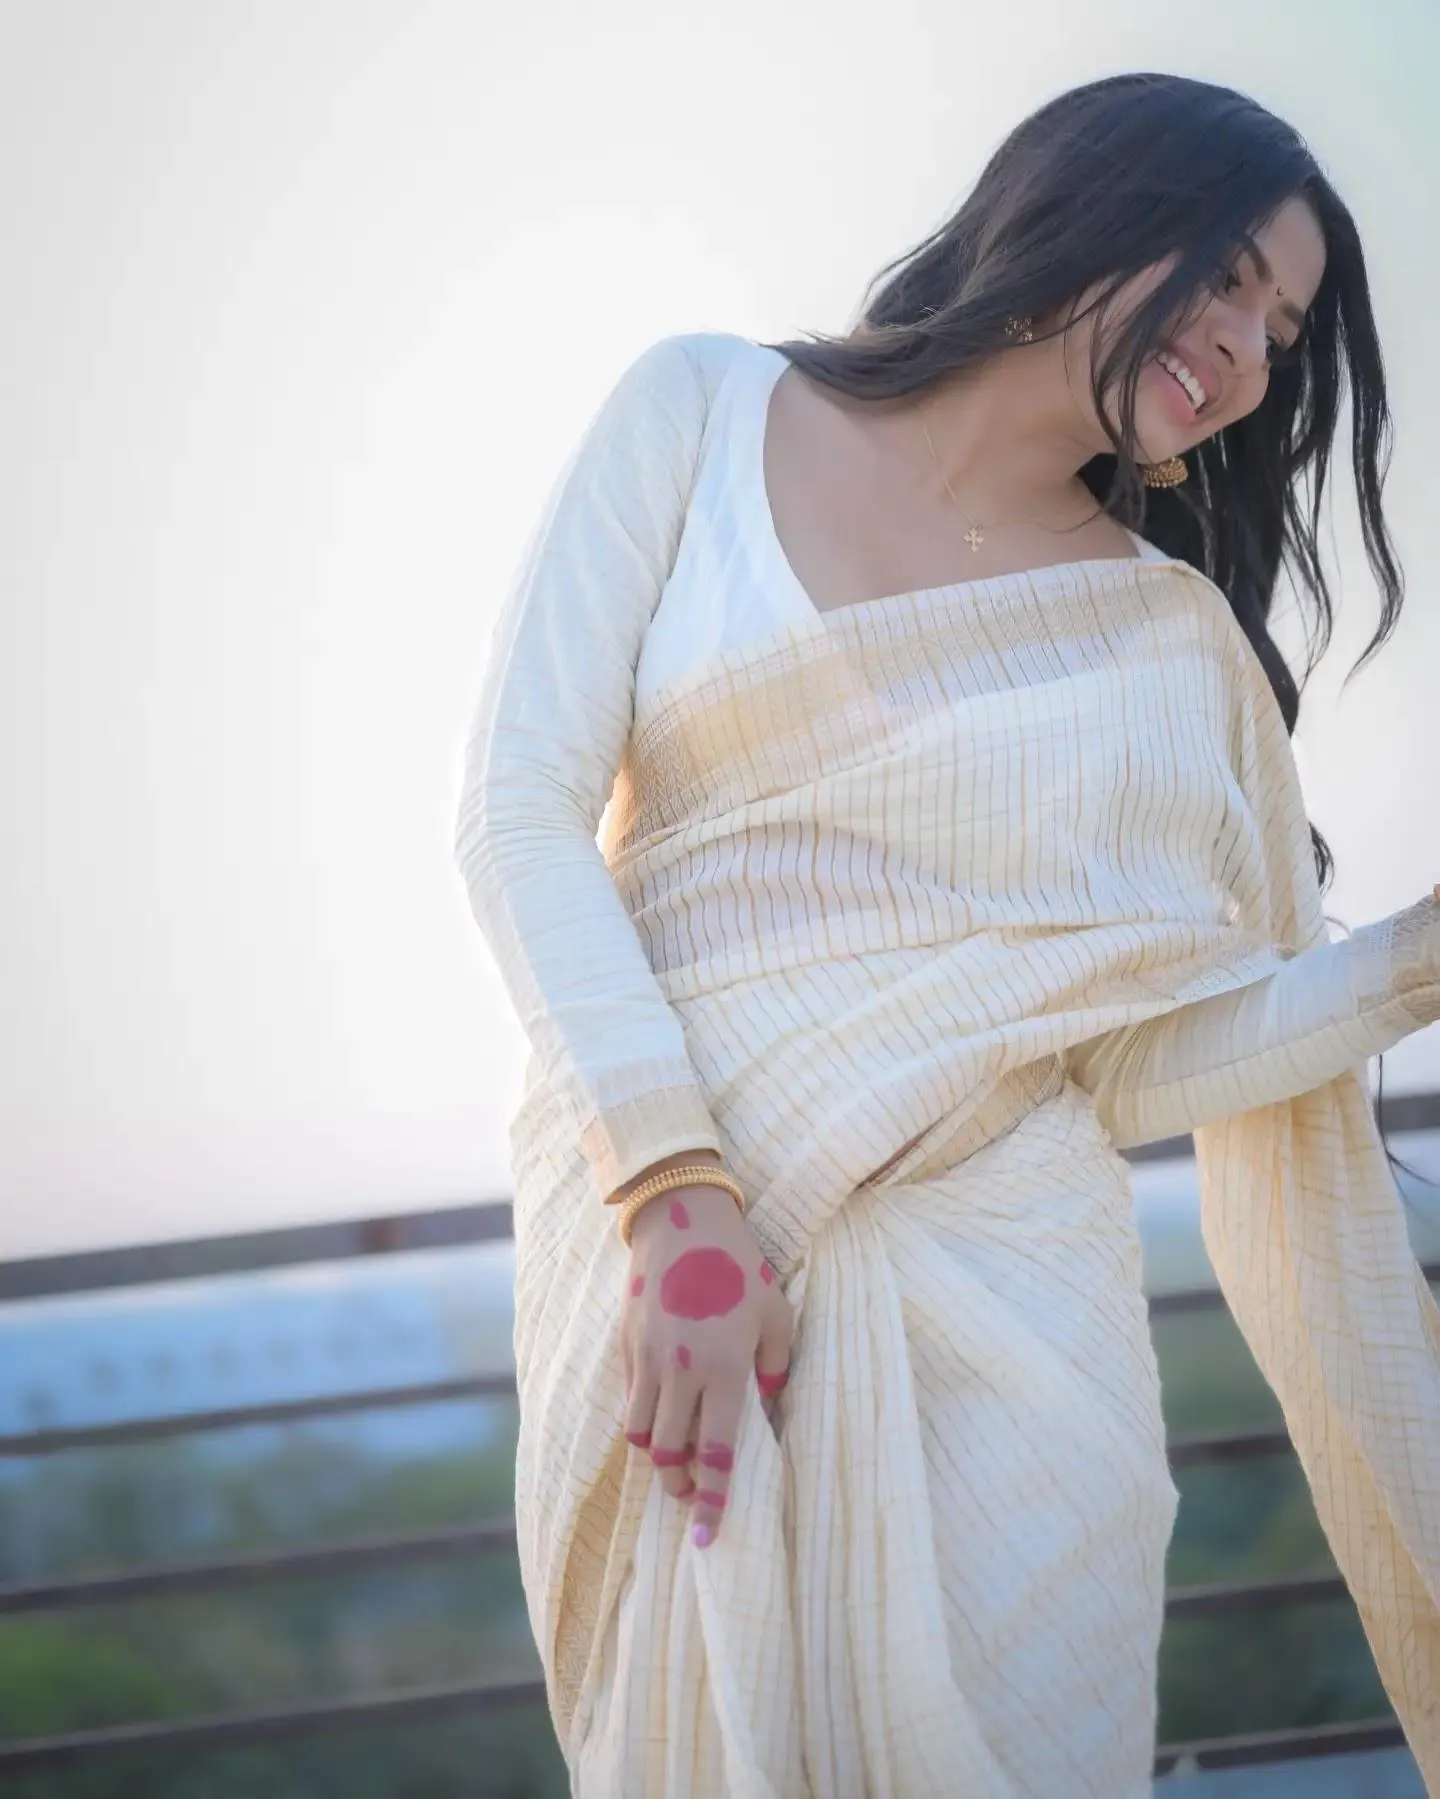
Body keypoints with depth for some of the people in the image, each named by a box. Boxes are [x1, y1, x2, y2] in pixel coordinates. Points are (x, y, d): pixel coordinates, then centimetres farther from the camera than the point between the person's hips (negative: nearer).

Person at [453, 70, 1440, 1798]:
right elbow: (520, 804, -4)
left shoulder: (1179, 635, 11)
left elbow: (1139, 1066, 5)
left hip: (1004, 1286, 2)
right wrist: (679, 1197, -14)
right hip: (658, 1242, -1)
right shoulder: (703, 412, 6)